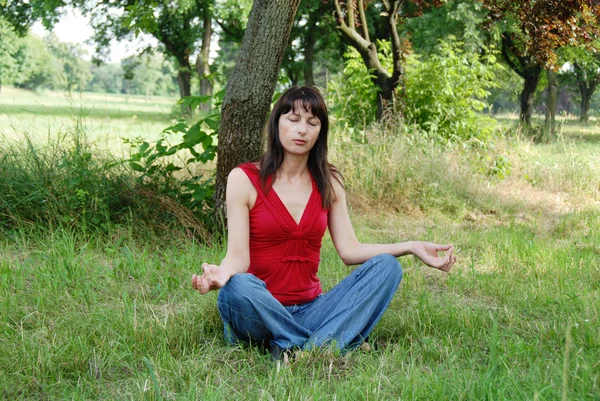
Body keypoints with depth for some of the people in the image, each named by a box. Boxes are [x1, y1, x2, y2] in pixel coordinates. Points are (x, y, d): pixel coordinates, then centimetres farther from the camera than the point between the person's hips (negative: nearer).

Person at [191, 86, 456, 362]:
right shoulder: (244, 179, -3)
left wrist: (411, 247, -8)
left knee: (386, 267, -16)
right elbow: (238, 255, -10)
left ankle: (315, 350, -35)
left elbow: (349, 250, 3)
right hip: (258, 314, -4)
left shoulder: (329, 183, 9)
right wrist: (220, 274, -33)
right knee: (237, 287, -37)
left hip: (310, 308, 5)